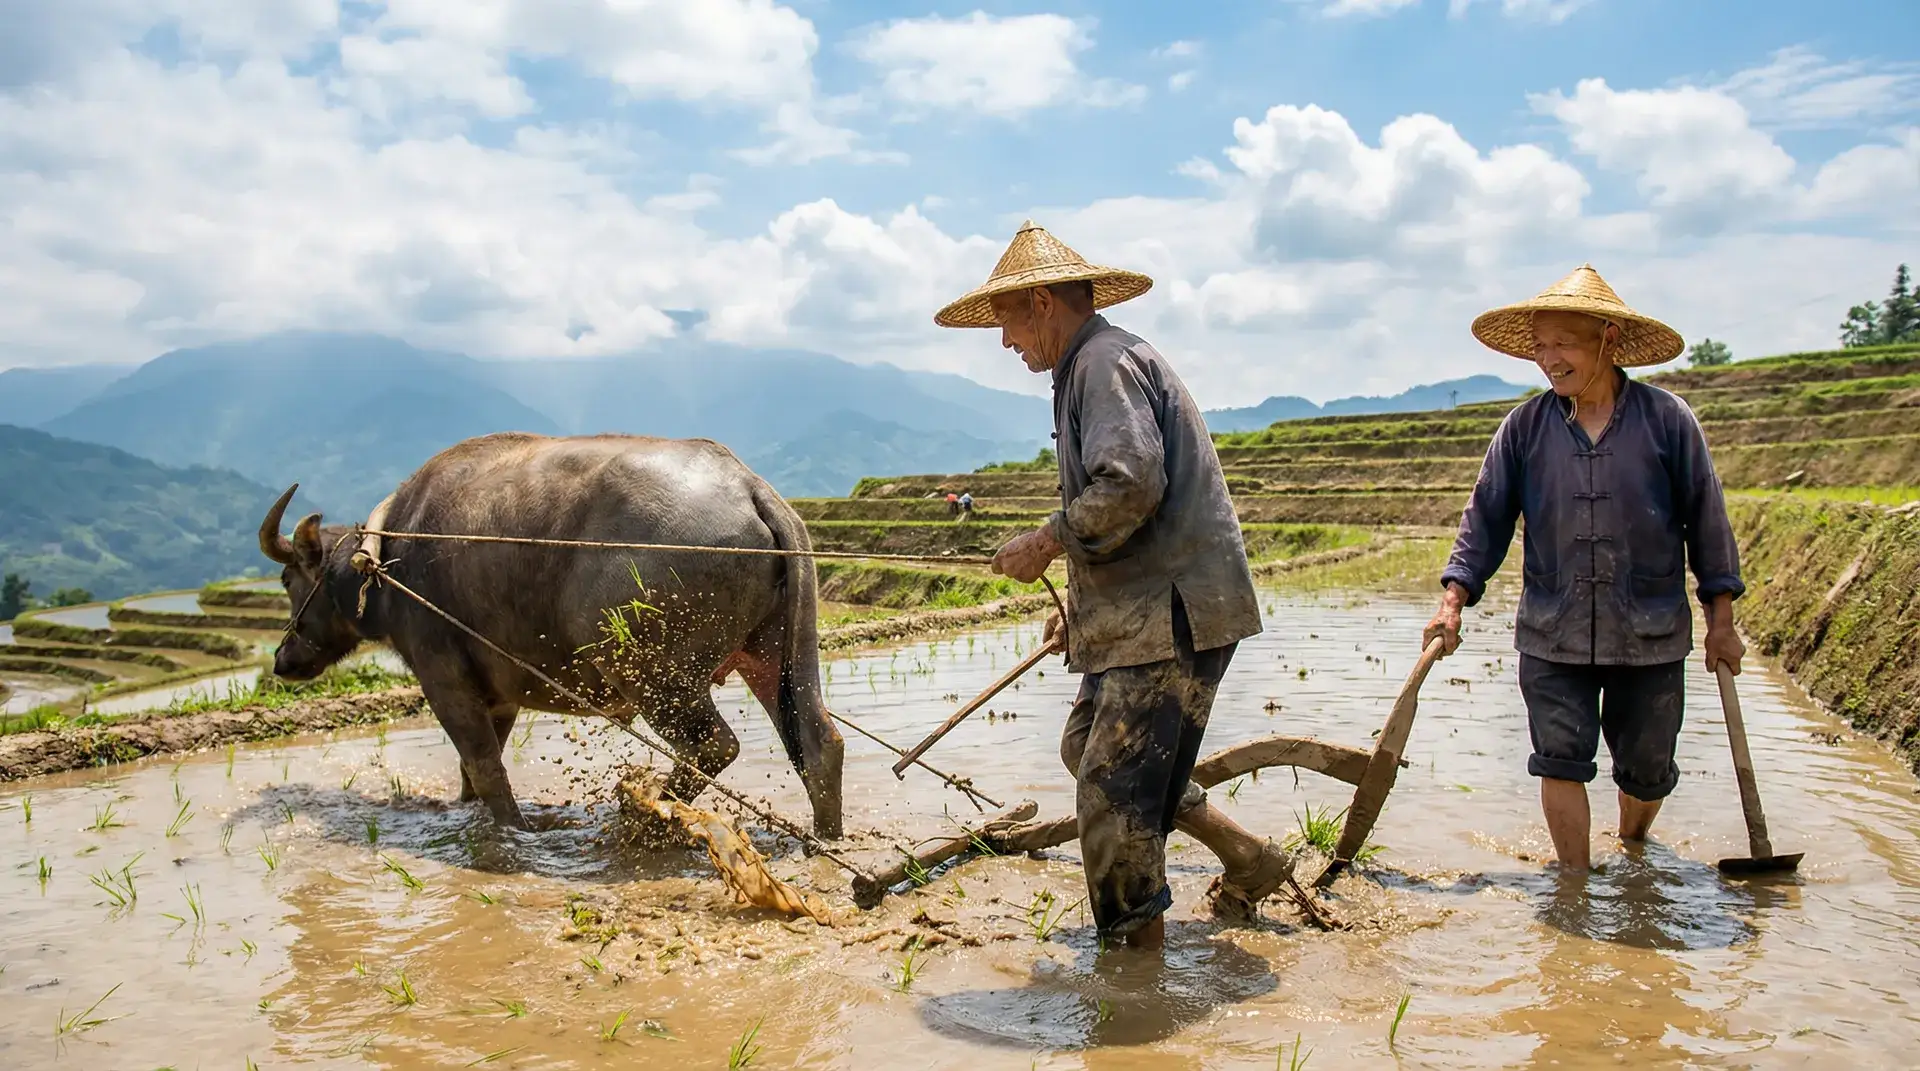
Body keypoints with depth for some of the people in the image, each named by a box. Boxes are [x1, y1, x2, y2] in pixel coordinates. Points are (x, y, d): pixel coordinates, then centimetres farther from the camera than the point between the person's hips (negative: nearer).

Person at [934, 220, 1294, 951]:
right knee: (1087, 749, 18)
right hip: (1142, 612, 11)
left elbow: (1130, 485, -26)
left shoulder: (1108, 361, -11)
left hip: (1173, 615, -11)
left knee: (1114, 793, -7)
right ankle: (1248, 858, 26)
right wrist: (1083, 608, 23)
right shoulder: (1090, 368, 22)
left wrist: (1046, 543, -14)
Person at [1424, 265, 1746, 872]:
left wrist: (1721, 620, 4)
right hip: (1552, 634, 0)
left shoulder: (1666, 419, -5)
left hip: (1651, 635, 0)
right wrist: (1453, 602, -5)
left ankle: (1633, 849, 42)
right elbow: (1486, 518, 3)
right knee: (1560, 759, -2)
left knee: (1646, 768, 13)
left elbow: (1705, 519, 2)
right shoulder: (1525, 427, -2)